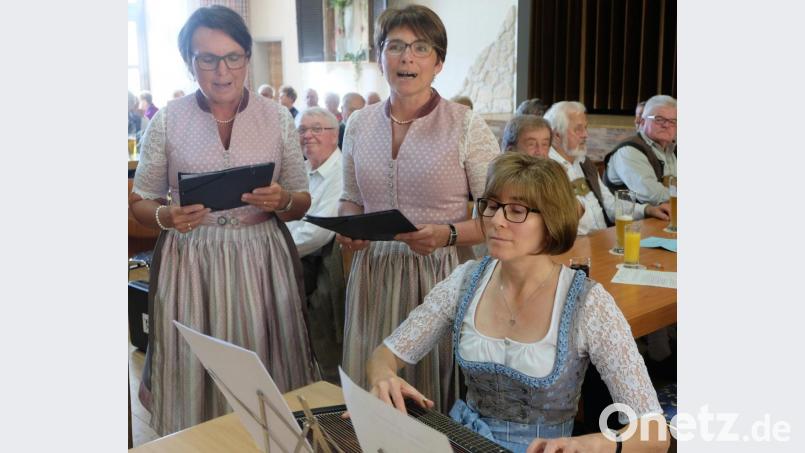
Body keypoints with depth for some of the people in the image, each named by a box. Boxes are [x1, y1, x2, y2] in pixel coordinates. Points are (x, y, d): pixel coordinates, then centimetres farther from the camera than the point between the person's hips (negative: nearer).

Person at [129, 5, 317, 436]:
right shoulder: (168, 120, -1)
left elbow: (302, 203, 7)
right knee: (195, 374, 6)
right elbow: (141, 202, 5)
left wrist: (282, 201, -15)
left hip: (262, 262, 1)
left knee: (266, 383, 6)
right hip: (190, 264, 0)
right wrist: (167, 217, -16)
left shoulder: (277, 117, 1)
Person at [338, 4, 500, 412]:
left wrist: (448, 235, -21)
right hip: (374, 275, 4)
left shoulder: (467, 126, -7)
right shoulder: (359, 124, 5)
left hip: (442, 278, -3)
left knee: (436, 402, 7)